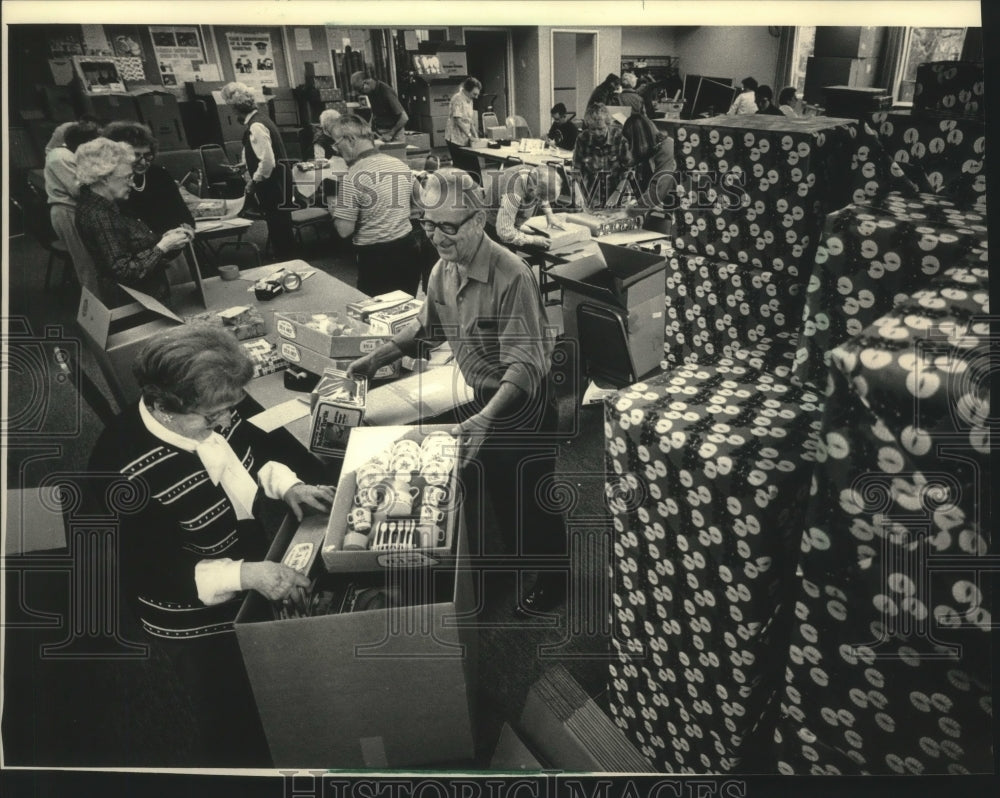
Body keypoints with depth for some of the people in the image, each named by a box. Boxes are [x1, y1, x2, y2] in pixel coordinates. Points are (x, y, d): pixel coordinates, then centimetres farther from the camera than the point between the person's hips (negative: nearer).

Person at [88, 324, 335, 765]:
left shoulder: (212, 416, -16)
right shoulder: (124, 473, -33)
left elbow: (257, 447, 6)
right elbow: (146, 577, -27)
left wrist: (288, 485, -13)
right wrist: (243, 574, -37)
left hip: (259, 561, 7)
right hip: (199, 624, -6)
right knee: (239, 734, 16)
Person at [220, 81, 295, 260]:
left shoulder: (256, 126, -20)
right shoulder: (259, 118, 10)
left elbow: (267, 161, -26)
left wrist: (254, 181, -14)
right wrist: (244, 167, 22)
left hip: (272, 187, -9)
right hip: (276, 185, 9)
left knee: (279, 228, 2)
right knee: (281, 227, 17)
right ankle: (287, 258, 28)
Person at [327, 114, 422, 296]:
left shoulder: (353, 178, -17)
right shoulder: (401, 165, 2)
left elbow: (344, 231, -16)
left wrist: (335, 210, 3)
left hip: (375, 257, -6)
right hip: (408, 249, 6)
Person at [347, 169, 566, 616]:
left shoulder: (511, 276, -30)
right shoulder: (443, 271, -5)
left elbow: (525, 365, -32)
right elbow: (426, 329, 13)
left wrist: (486, 418, -44)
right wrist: (377, 358, 5)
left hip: (523, 405, -7)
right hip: (483, 399, 7)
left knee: (532, 499, 11)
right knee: (495, 488, 24)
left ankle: (551, 577, 37)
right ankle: (516, 555, 50)